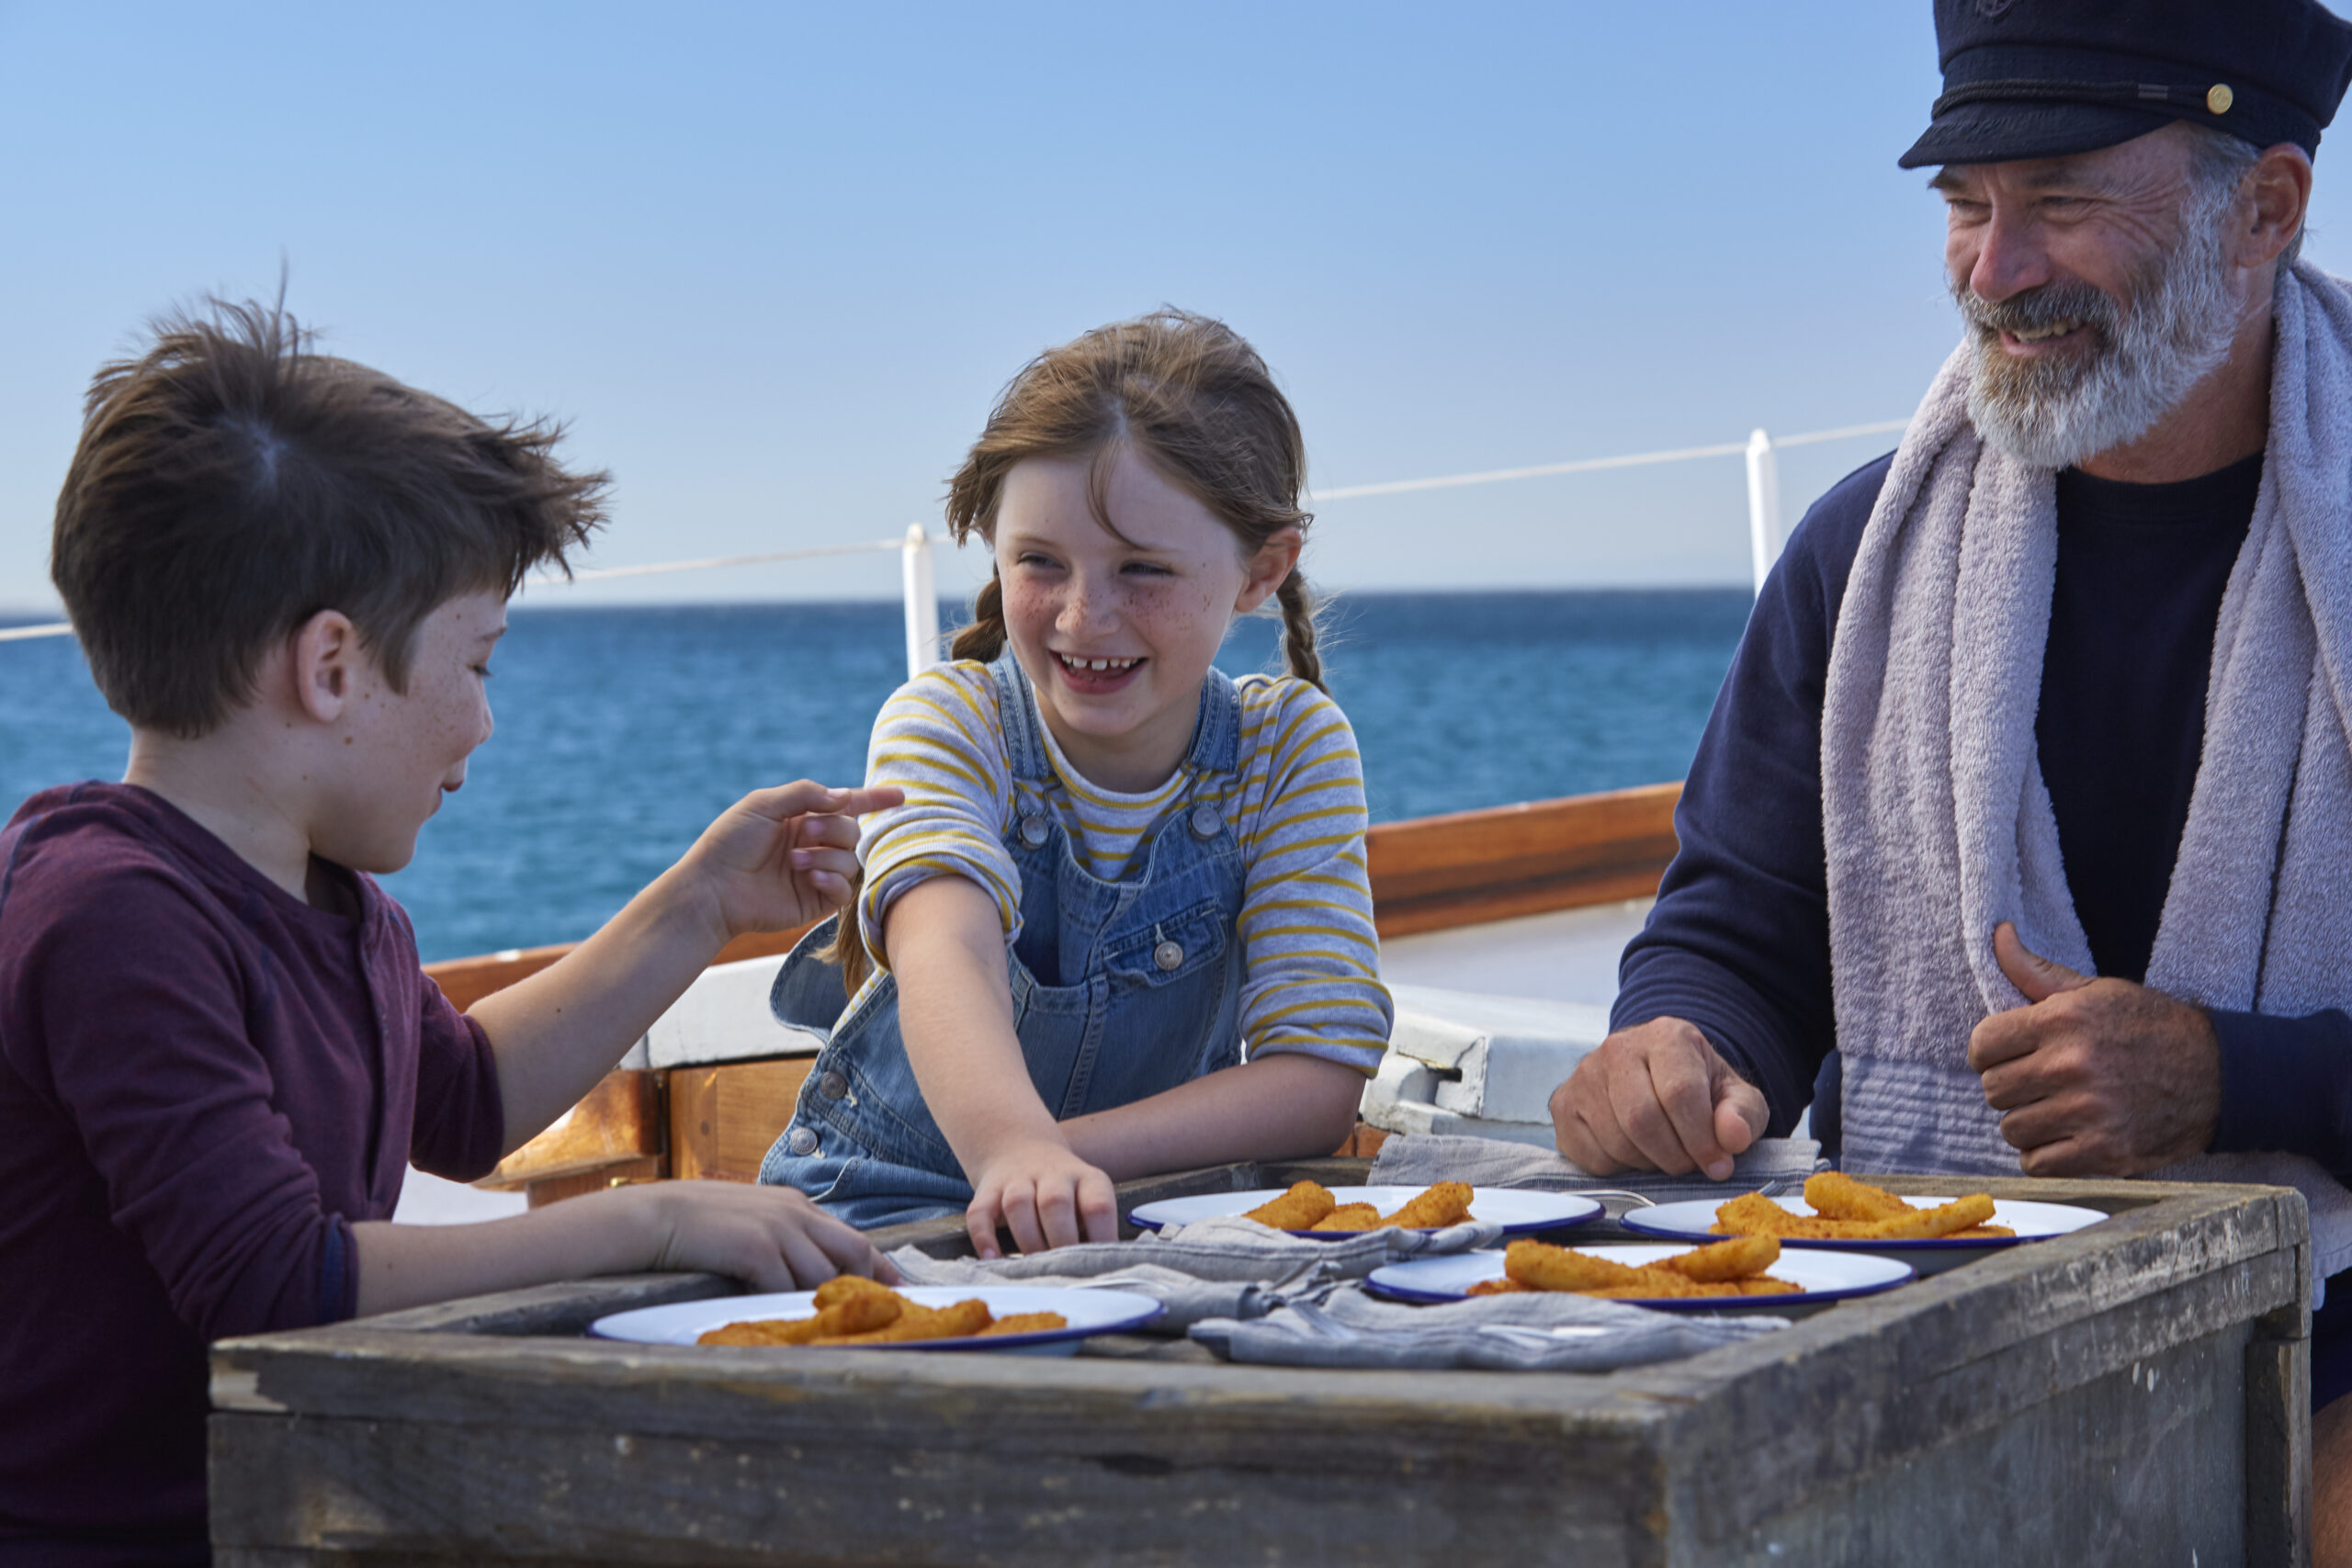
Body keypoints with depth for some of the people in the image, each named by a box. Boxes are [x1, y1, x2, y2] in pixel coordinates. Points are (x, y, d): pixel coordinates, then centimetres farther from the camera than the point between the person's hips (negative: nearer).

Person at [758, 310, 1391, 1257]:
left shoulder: (1292, 747, -8)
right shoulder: (946, 725, -13)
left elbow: (1320, 1080, -15)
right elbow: (947, 956, -34)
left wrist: (1055, 1161, -28)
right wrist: (1015, 1152, -55)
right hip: (883, 1209, -3)